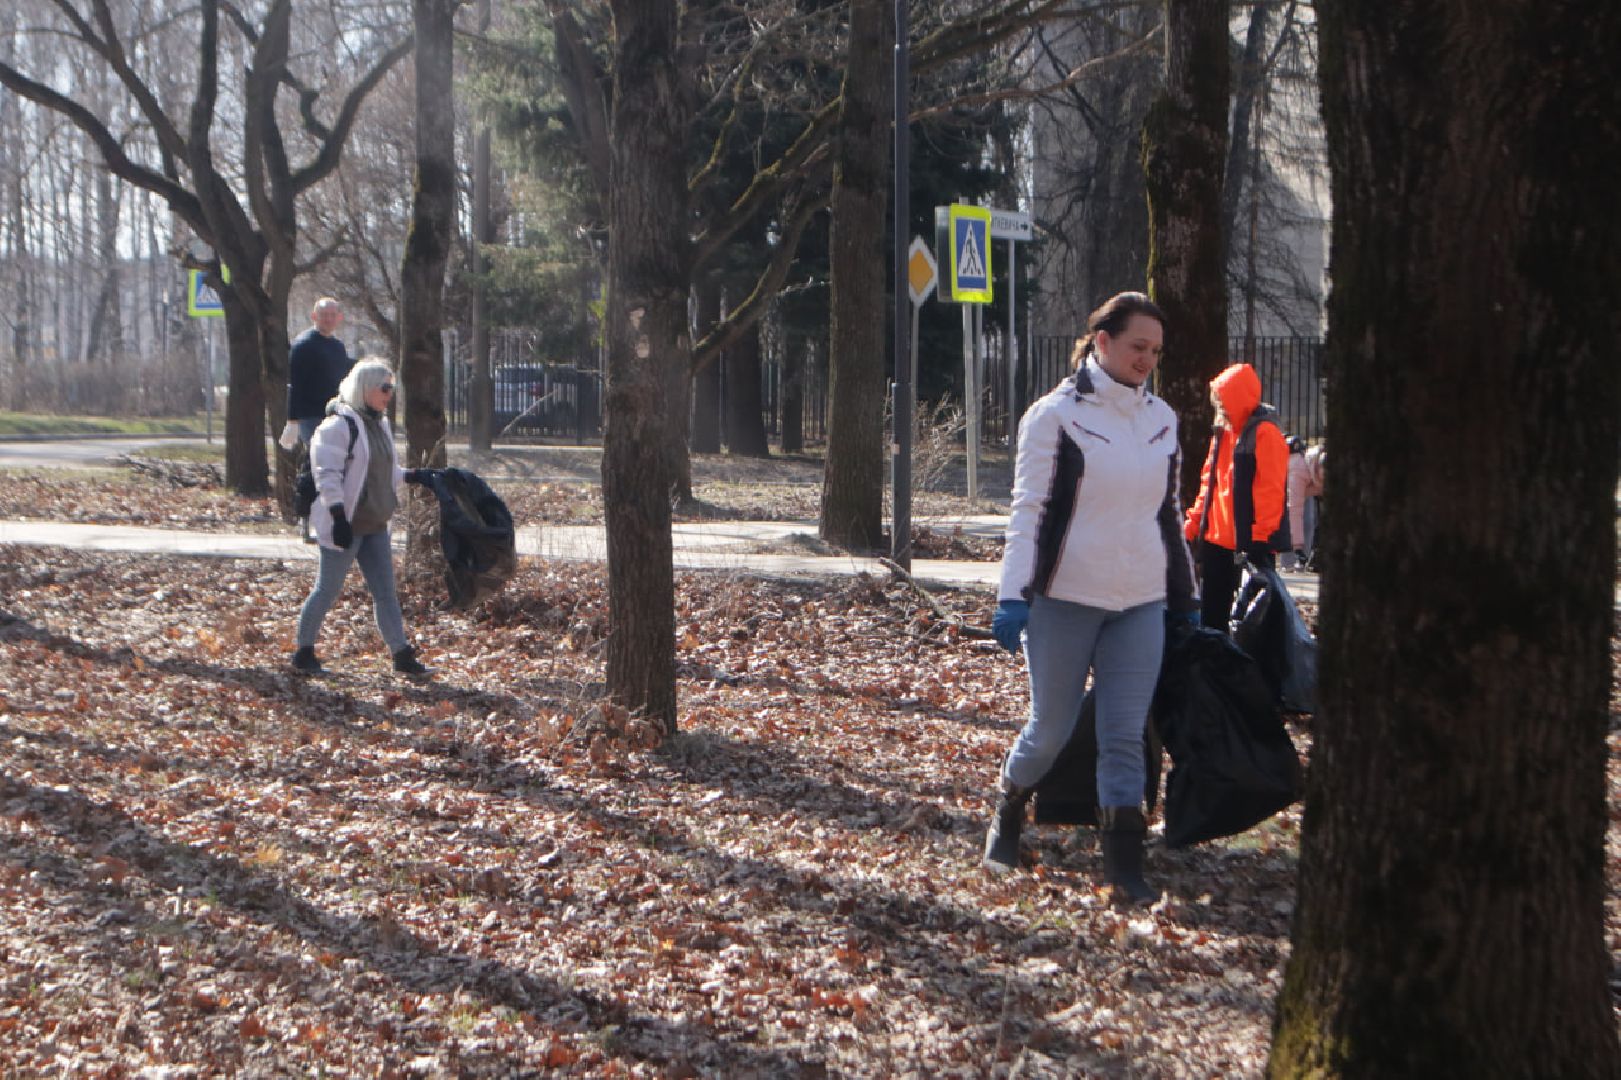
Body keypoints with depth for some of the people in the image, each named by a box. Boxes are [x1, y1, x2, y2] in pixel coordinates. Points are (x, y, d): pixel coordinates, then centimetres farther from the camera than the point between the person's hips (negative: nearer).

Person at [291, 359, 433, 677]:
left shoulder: (378, 423, 14)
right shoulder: (339, 425, -15)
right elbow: (327, 474, -20)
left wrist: (411, 476, 10)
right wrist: (338, 516, -26)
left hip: (374, 525, 8)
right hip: (345, 526, -8)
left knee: (385, 592, 8)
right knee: (327, 591, 1)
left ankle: (402, 654, 10)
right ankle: (304, 653, 14)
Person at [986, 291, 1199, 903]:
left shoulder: (1161, 420, 11)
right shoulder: (1056, 414, -5)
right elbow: (1029, 509, -8)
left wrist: (1186, 601, 19)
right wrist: (1014, 596, -16)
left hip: (1141, 604, 4)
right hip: (1066, 599, -4)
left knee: (1127, 736, 0)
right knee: (1051, 728, 4)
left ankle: (1124, 862, 2)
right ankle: (1007, 817, 30)